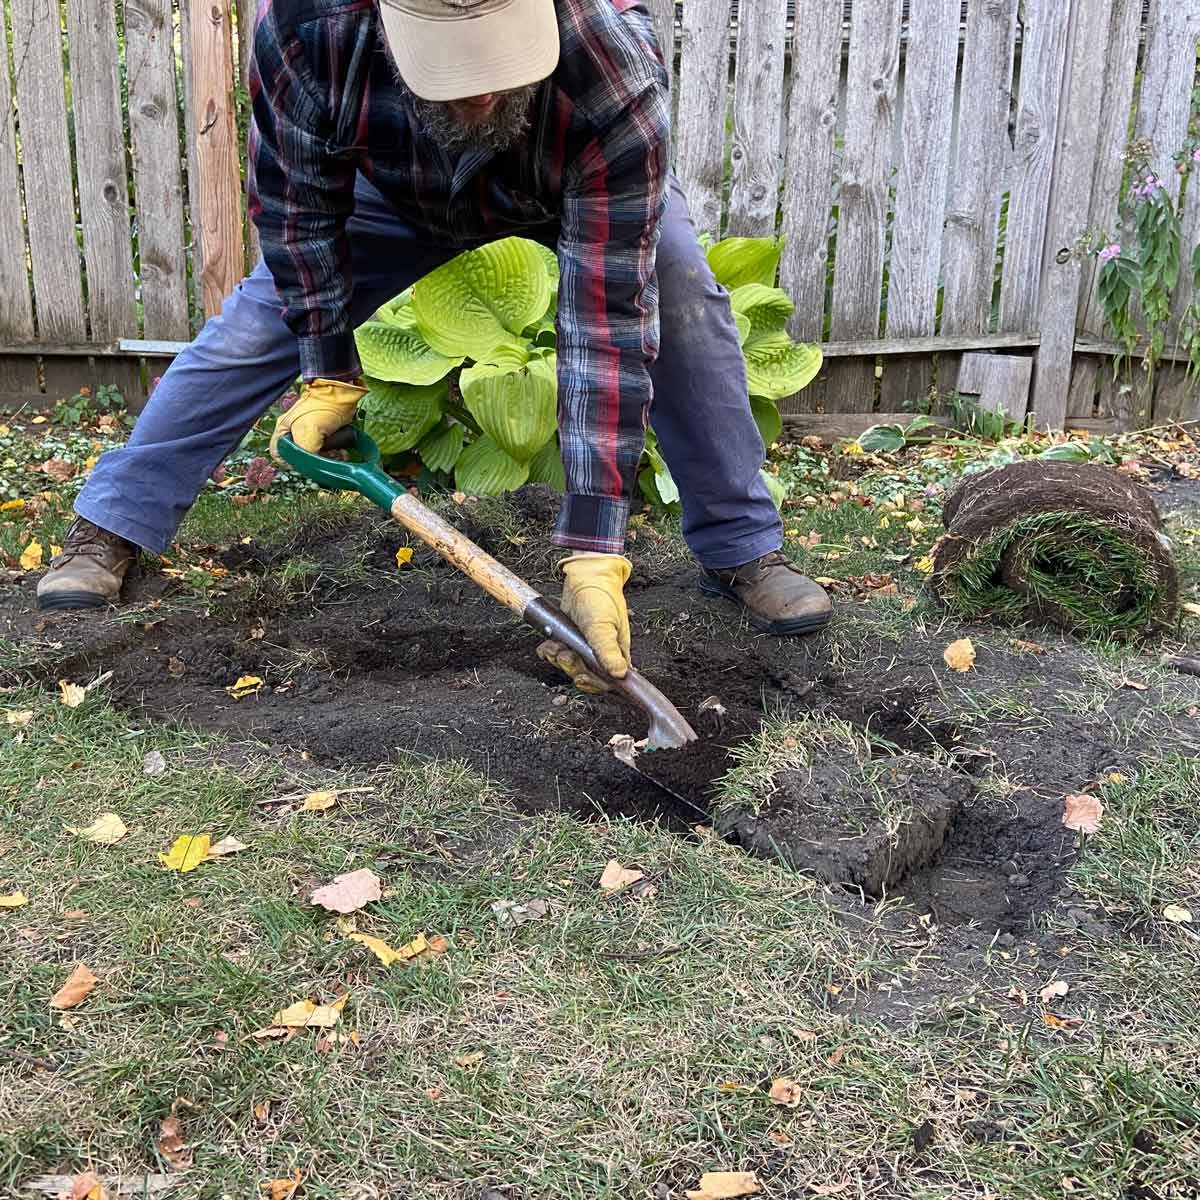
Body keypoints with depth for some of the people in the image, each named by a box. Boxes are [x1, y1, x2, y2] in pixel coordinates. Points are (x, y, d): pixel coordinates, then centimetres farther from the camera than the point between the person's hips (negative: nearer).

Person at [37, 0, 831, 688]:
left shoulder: (617, 79, -45)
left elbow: (610, 320, -45)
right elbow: (297, 201, -20)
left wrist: (594, 554, -45)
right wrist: (329, 375, -17)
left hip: (581, 185, -1)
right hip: (396, 188, 2)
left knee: (683, 306, -23)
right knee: (266, 314, -6)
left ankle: (742, 553, -6)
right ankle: (111, 530, 9)